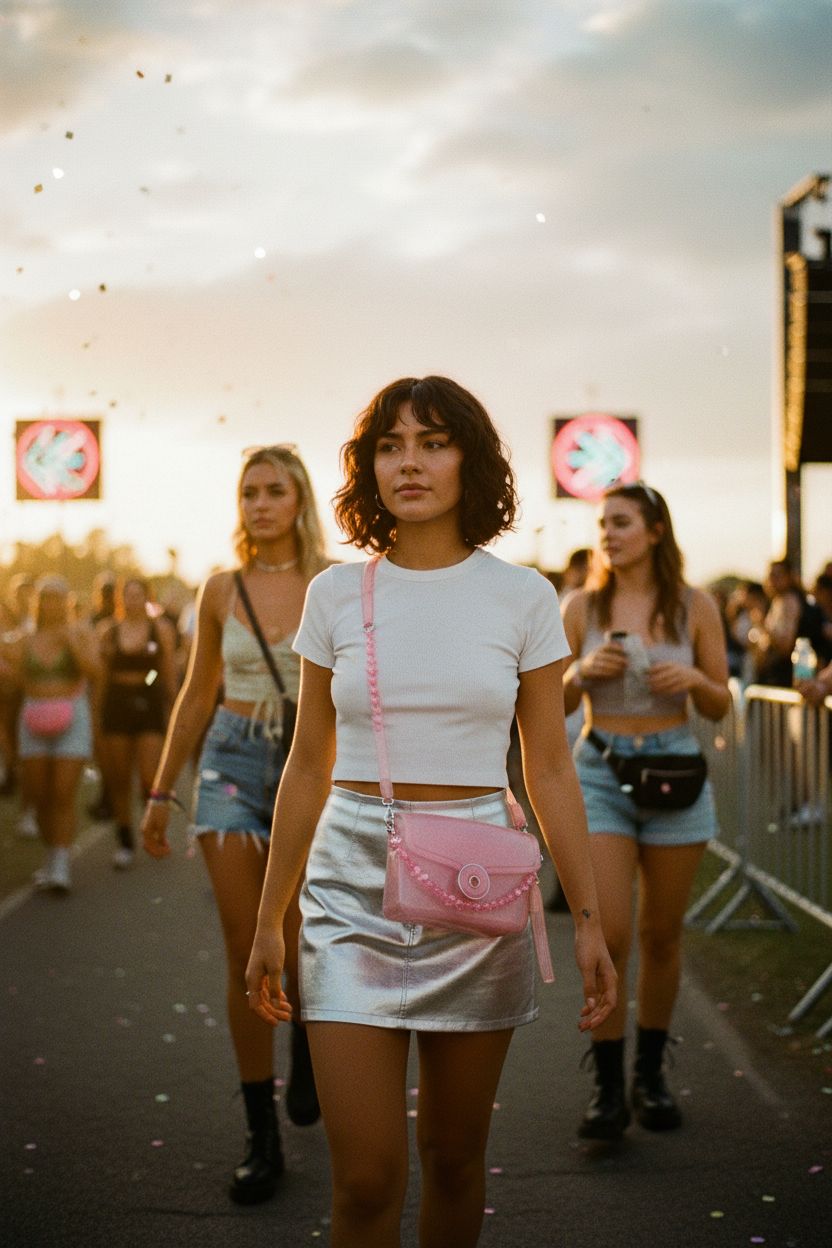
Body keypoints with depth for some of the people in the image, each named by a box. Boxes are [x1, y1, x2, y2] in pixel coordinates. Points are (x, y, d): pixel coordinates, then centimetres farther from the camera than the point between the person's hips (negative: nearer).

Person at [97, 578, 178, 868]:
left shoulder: (161, 629, 3)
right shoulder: (107, 631, 6)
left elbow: (169, 674, 6)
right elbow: (101, 675, 10)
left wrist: (173, 710, 5)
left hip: (150, 706, -2)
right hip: (115, 705, 2)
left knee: (150, 778, -10)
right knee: (119, 779, 4)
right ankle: (125, 842, 15)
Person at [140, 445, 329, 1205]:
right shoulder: (222, 591, 6)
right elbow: (197, 696, 14)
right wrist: (161, 793, 15)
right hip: (233, 766, 2)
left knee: (298, 951, -3)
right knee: (247, 955, -1)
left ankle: (306, 1041, 34)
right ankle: (262, 1138, 8)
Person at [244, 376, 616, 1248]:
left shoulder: (522, 598, 0)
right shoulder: (336, 596, 3)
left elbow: (549, 769, 3)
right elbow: (307, 768, 8)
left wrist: (588, 921, -1)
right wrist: (269, 921, 10)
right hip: (353, 880, 0)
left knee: (453, 1156, 11)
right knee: (365, 1178, -5)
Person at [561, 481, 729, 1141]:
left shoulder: (695, 606, 1)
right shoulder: (582, 607, 3)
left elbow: (721, 707, 6)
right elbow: (552, 703, 7)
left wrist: (695, 679, -14)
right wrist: (582, 671, -12)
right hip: (599, 771, 0)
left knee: (662, 934, 9)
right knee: (609, 933, -9)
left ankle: (650, 1074, 24)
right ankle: (607, 1085, 2)